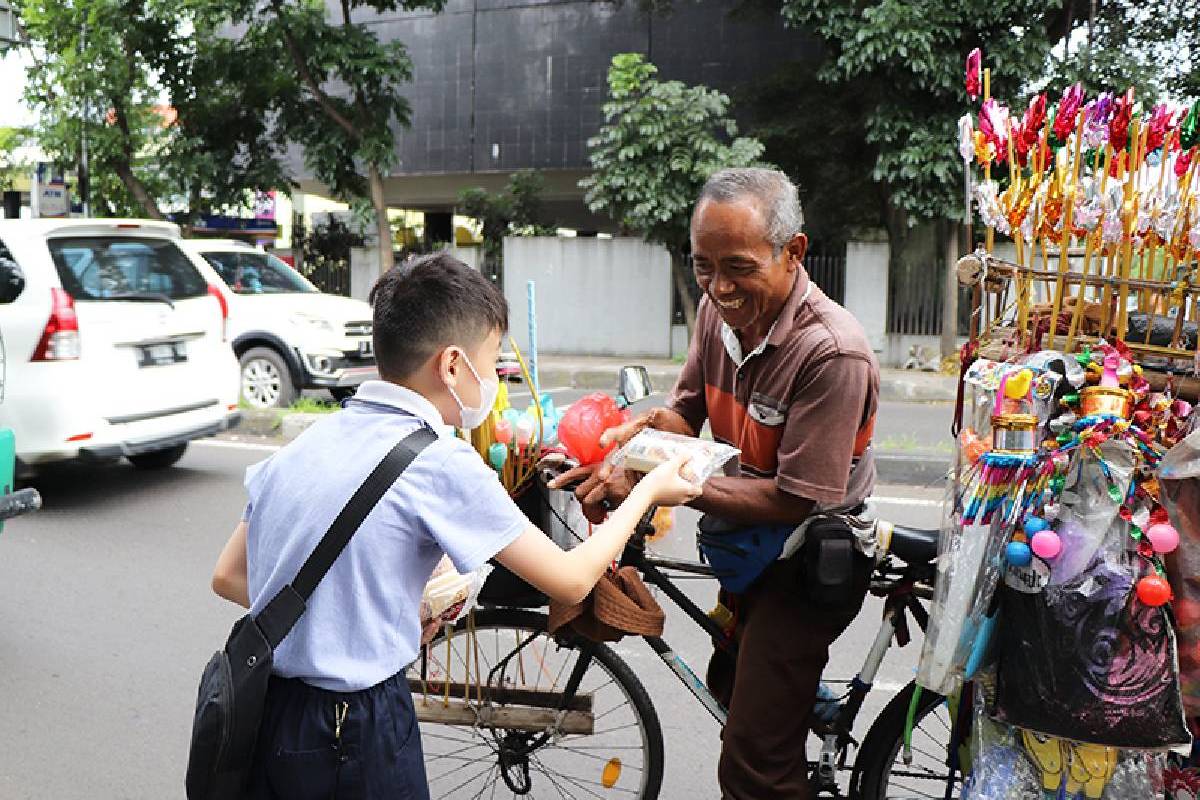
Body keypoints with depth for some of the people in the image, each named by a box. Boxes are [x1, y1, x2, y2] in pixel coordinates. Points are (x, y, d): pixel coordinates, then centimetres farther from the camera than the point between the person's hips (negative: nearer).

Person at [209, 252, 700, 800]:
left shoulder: (309, 440, 1)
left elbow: (228, 578, 7)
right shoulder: (441, 464, -18)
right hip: (356, 730, -6)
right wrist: (648, 491, 3)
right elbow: (570, 580, -12)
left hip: (260, 710, 6)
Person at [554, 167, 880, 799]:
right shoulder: (720, 309, -6)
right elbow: (688, 410, 3)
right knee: (731, 685, 30)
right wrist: (636, 431, -20)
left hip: (804, 566, -8)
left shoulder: (832, 353, -29)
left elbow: (796, 499, -28)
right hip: (748, 549, 8)